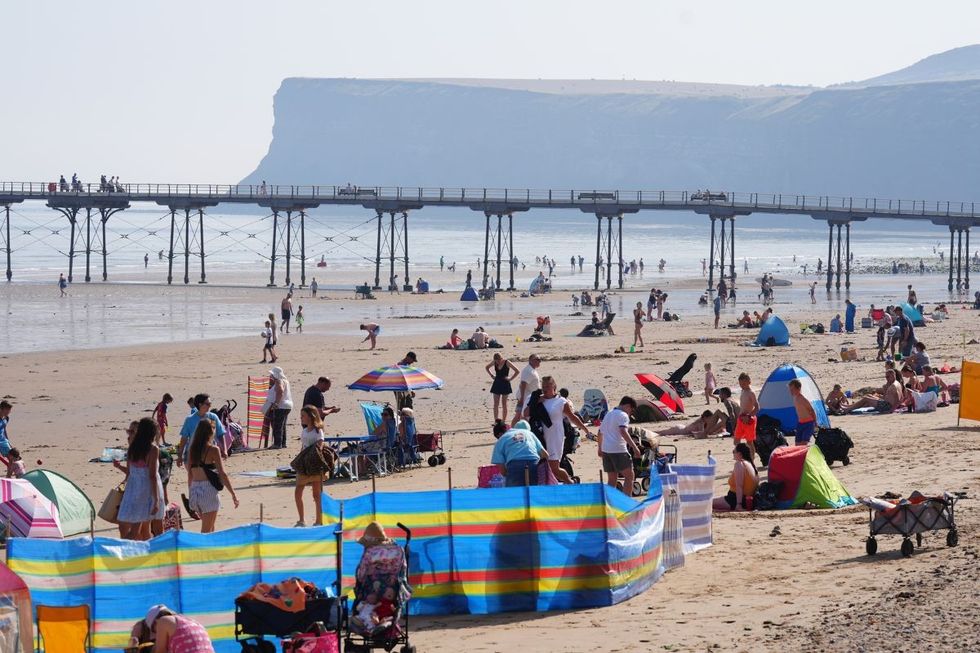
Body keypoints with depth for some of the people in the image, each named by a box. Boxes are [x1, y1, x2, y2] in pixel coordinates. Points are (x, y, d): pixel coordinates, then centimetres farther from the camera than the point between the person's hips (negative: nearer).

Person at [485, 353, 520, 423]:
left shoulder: (507, 363, -13)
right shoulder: (494, 362, -2)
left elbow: (517, 371, -11)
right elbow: (487, 367, 19)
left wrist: (511, 378, -11)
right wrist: (491, 375, 8)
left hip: (505, 385, -4)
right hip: (497, 384, 4)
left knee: (504, 404, 3)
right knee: (496, 404, -2)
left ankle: (504, 421, 10)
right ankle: (496, 421, -3)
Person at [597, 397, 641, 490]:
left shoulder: (608, 414, 19)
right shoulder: (623, 415, -8)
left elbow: (600, 432, 27)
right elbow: (623, 432, -24)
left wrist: (600, 448, 37)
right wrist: (634, 447, -29)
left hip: (606, 450, 8)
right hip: (619, 450, -8)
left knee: (612, 479, 11)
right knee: (629, 476, -2)